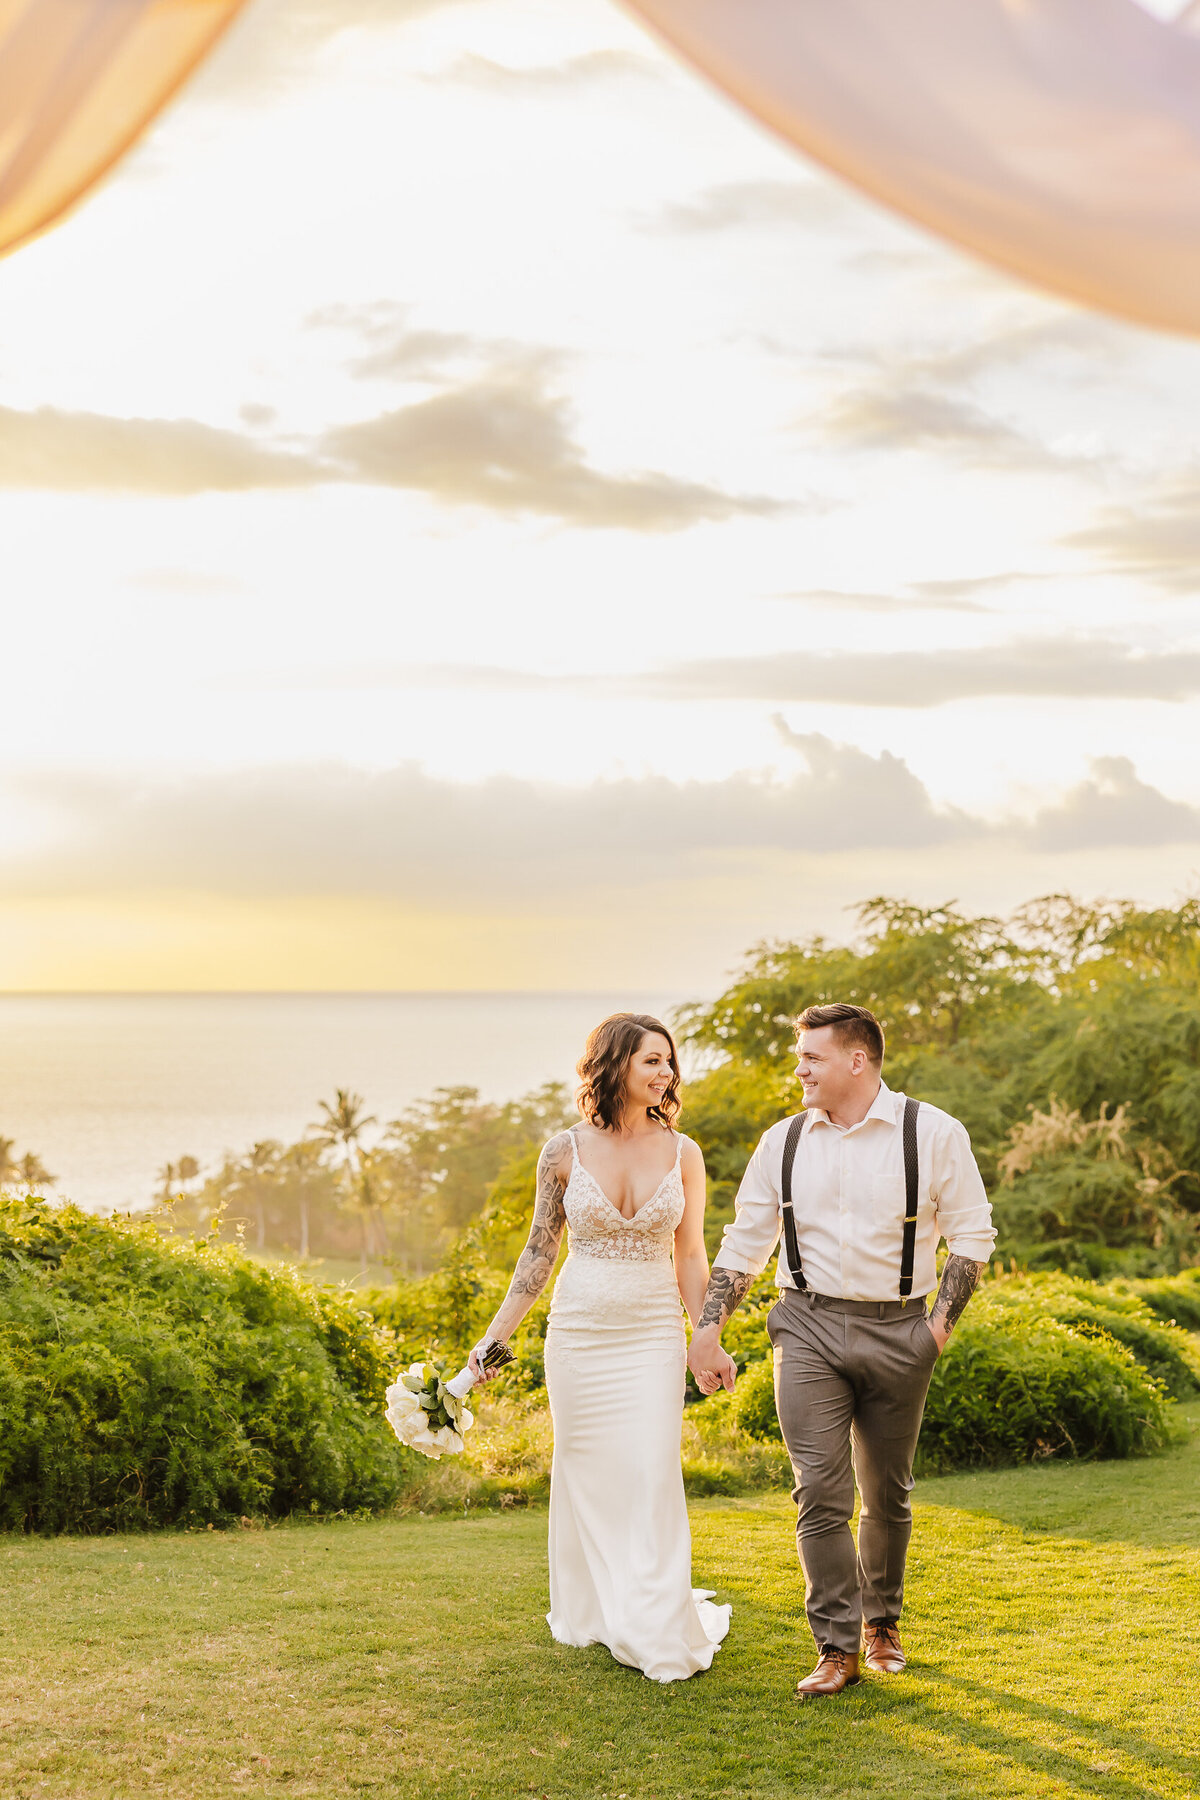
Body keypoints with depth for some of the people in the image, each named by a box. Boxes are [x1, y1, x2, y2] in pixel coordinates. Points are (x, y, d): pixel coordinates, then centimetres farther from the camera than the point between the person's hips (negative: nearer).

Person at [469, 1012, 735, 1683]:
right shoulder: (566, 1151, -2)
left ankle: (659, 1632, 2)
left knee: (654, 1475, -7)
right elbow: (540, 1252, 4)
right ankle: (593, 1614, 24)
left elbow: (690, 1257, 7)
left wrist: (711, 1344, 4)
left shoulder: (682, 1154, 1)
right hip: (579, 1331, 0)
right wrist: (496, 1336, 2)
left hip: (654, 1334, 0)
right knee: (587, 1474, 7)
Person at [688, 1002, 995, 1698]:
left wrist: (942, 1322, -5)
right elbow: (744, 1243, 9)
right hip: (809, 1328, 1)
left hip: (897, 1333, -1)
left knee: (887, 1493, 10)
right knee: (820, 1492, -7)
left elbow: (973, 1231, 2)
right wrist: (707, 1330, 3)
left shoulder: (933, 1134, -3)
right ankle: (837, 1647, 0)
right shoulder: (784, 1142, 4)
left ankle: (883, 1623, 31)